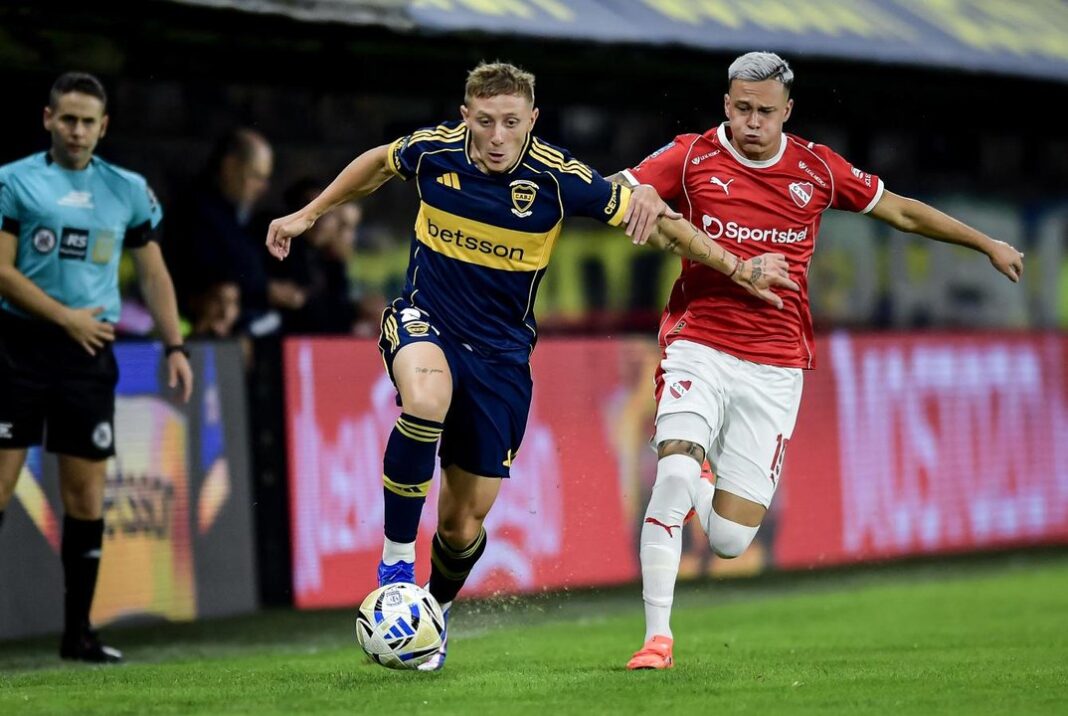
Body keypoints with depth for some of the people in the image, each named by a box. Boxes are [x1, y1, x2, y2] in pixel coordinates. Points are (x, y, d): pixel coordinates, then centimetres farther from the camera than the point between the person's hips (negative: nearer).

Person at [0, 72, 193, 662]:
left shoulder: (127, 190, 10)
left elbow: (153, 271, 16)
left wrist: (174, 346, 8)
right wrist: (66, 317, -10)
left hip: (90, 353, 3)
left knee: (86, 495, 3)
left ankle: (77, 630, 10)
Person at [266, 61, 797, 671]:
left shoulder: (558, 178, -17)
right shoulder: (433, 150, -12)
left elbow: (651, 219, -5)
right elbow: (379, 164, 12)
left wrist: (737, 268, -3)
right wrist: (310, 215, 19)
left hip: (501, 351, 0)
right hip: (425, 321, 0)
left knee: (465, 518, 4)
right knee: (428, 399, -38)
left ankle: (436, 610, 36)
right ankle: (396, 559, -22)